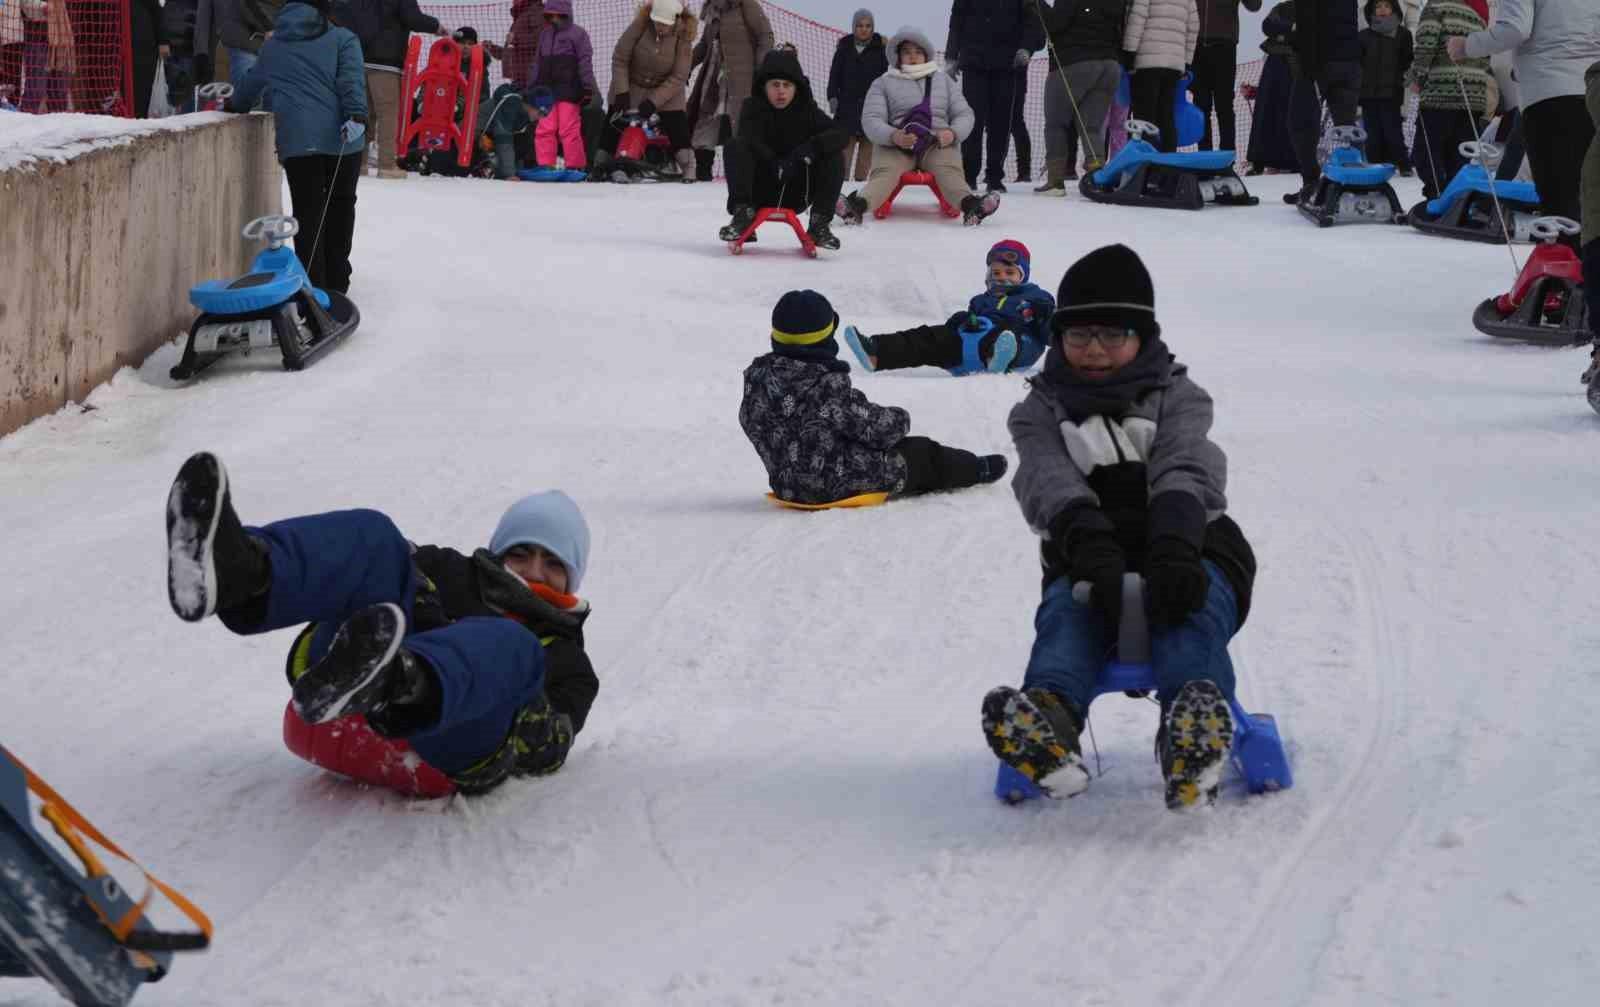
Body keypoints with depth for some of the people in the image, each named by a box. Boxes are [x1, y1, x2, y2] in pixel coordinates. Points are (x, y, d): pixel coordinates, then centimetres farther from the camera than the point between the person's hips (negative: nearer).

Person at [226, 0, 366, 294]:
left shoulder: (273, 46, 19)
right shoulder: (342, 39, 7)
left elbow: (252, 82, 34)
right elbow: (352, 80, -9)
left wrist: (235, 105, 53)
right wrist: (357, 116, -20)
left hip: (296, 140, 2)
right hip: (341, 137, -1)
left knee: (308, 212, 1)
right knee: (340, 204, 13)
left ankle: (313, 286, -7)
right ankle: (336, 282, 16)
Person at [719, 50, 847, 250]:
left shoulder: (807, 111, 0)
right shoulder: (752, 108, -3)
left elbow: (839, 135, -16)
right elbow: (751, 141, -22)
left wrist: (809, 149, -34)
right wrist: (776, 166, -38)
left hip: (795, 195, 2)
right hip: (760, 191, -2)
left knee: (834, 156, -18)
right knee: (737, 145, -25)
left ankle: (820, 224, -17)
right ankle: (742, 213, -24)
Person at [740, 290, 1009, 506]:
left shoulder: (756, 378, -7)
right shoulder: (828, 385, -28)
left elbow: (752, 422, 7)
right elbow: (876, 428, -22)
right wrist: (899, 419, 3)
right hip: (839, 485, -8)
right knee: (923, 454, 16)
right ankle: (977, 470, 43)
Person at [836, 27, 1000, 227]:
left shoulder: (943, 80, 23)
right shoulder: (883, 83, 15)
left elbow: (964, 114, 17)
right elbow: (871, 120, 3)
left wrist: (952, 133, -8)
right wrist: (893, 136, -20)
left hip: (936, 144, 1)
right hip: (894, 145, -1)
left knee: (949, 170, -31)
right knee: (885, 171, -32)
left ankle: (970, 204, -61)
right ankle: (858, 205, -61)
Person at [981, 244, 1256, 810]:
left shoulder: (1178, 397, 10)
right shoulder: (1041, 412, 12)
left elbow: (1183, 475, -11)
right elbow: (1052, 484, -10)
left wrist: (1174, 551, -35)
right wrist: (1093, 549, -33)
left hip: (1193, 551, -1)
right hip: (1090, 565, 1)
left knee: (1191, 604, -35)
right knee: (1064, 608, -32)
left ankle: (1193, 729, -65)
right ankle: (1050, 717, -65)